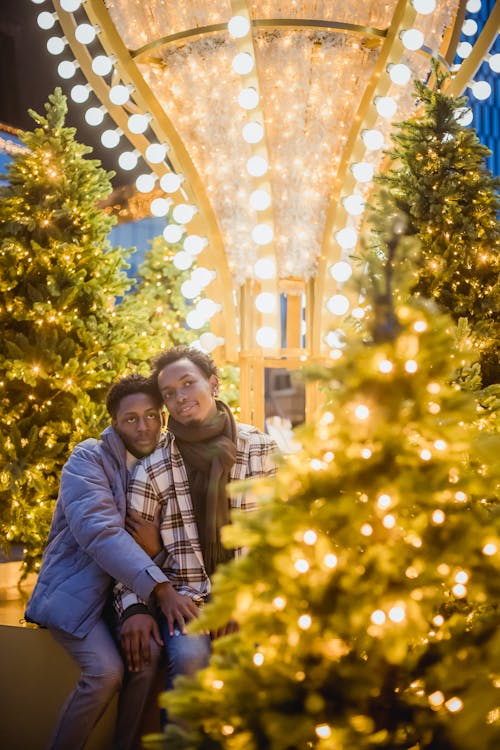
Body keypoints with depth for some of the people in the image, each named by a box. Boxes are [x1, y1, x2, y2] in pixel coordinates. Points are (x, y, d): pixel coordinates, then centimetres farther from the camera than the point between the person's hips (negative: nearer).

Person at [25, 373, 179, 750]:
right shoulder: (89, 459, -13)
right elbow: (98, 531, -28)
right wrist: (160, 589, -35)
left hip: (122, 589, 5)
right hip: (77, 588, -5)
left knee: (149, 652, -19)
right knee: (106, 670, -23)